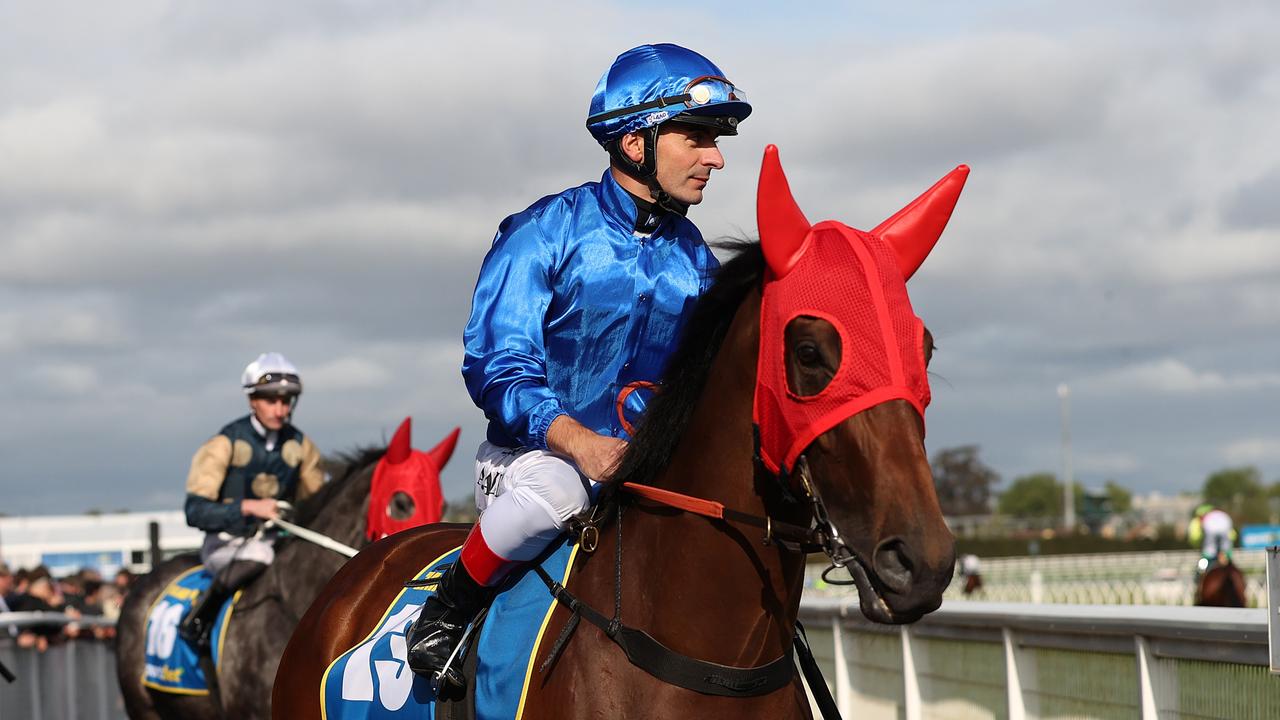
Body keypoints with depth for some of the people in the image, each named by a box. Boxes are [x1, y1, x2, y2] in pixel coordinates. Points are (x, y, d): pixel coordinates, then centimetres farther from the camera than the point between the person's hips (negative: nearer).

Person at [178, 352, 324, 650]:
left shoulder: (300, 446, 4)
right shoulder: (227, 444, -10)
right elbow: (195, 512, -15)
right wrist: (249, 507, -26)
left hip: (275, 539, 5)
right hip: (226, 544, -5)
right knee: (258, 555, -38)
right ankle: (199, 617, -19)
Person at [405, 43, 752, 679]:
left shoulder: (693, 258, 9)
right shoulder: (546, 234, -9)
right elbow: (494, 366, -16)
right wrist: (577, 441, -32)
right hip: (533, 453, -5)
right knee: (552, 490, -38)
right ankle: (445, 615, -12)